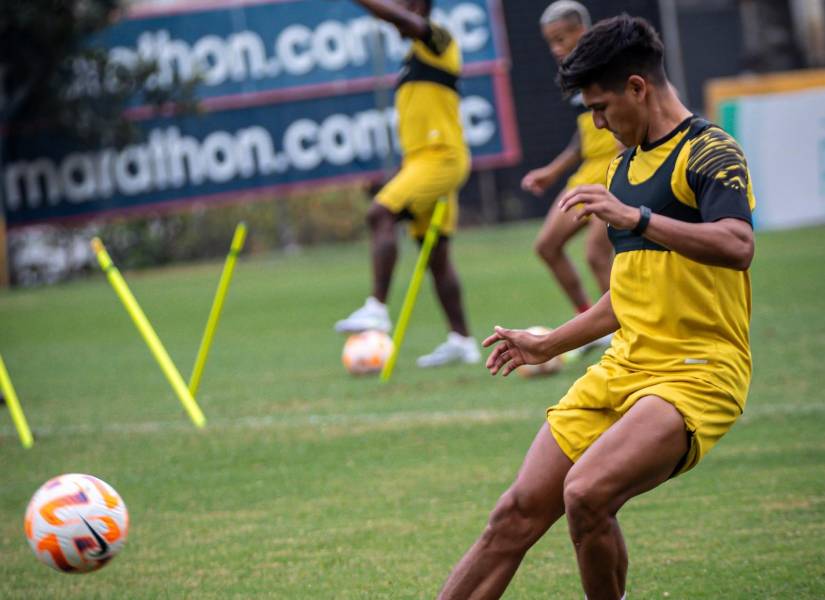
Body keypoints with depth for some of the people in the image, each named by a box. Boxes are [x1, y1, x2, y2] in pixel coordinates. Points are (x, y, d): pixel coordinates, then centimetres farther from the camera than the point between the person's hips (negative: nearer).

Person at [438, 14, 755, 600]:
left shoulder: (709, 152, -7)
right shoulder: (625, 166, 20)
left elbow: (737, 245, -27)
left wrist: (636, 217, -28)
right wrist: (546, 345, 31)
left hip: (697, 371, -8)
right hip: (622, 370, 8)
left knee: (586, 494, -29)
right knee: (518, 514, -1)